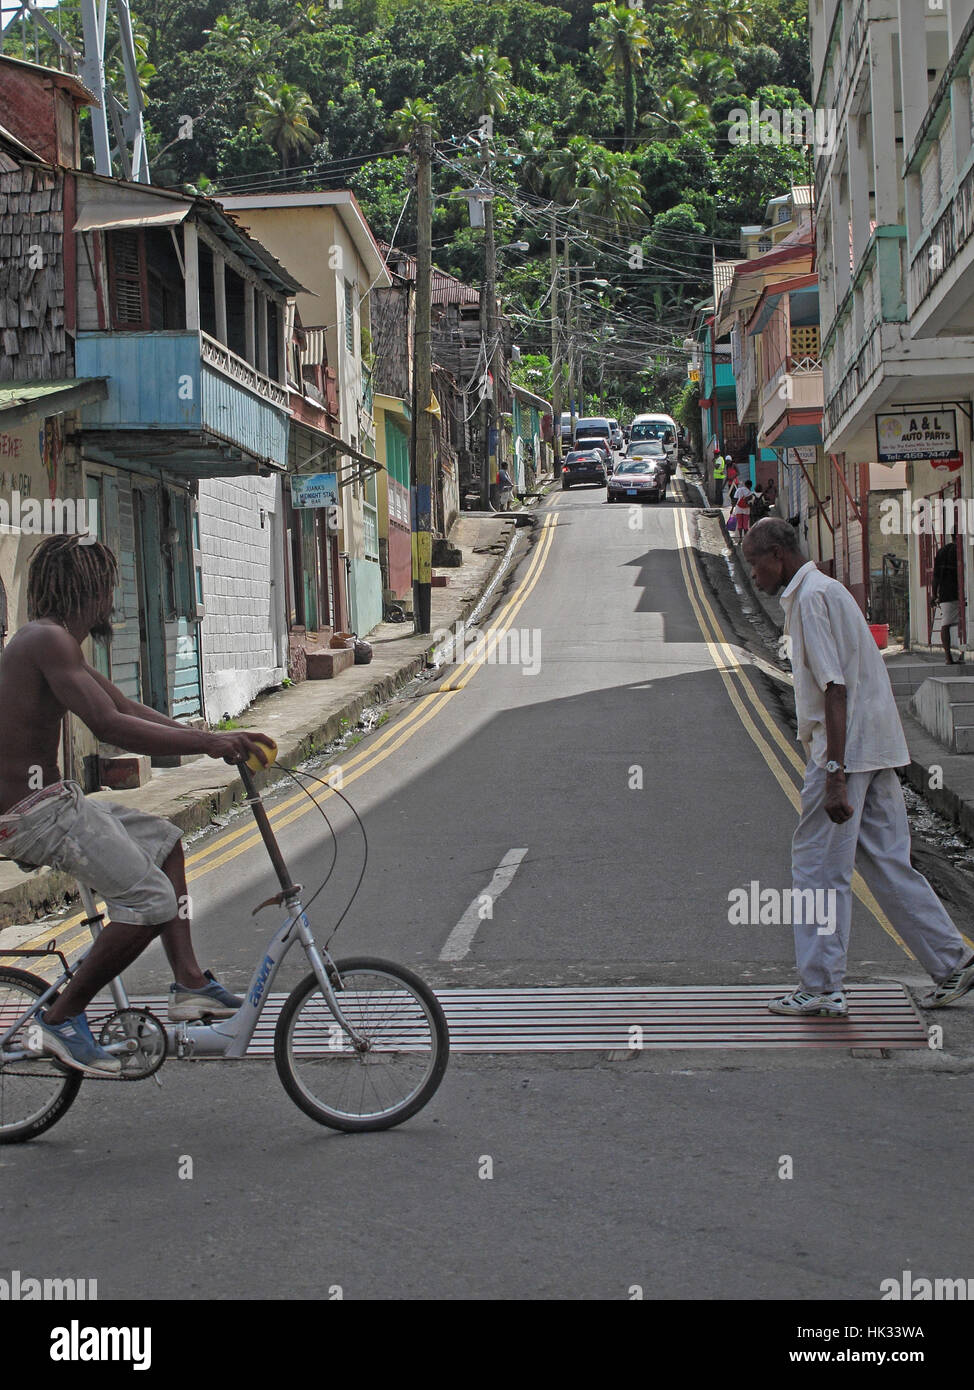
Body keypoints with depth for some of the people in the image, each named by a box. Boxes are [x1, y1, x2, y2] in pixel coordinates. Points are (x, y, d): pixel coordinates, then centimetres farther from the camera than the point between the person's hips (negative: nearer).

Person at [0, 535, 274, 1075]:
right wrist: (208, 742, -20)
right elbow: (110, 726, -26)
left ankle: (188, 981, 21)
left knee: (161, 839, 24)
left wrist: (216, 739, 9)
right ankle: (62, 1017, -4)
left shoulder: (52, 640, 17)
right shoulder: (48, 639, -17)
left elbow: (129, 709, 17)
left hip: (45, 802, 11)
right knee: (152, 902, -16)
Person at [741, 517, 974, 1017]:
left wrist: (835, 774, -24)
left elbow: (835, 689, -21)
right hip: (877, 750, 10)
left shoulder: (812, 597, -13)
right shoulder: (822, 591, 19)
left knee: (818, 866, -3)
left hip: (845, 750, -10)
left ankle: (820, 988, 2)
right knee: (886, 862, 11)